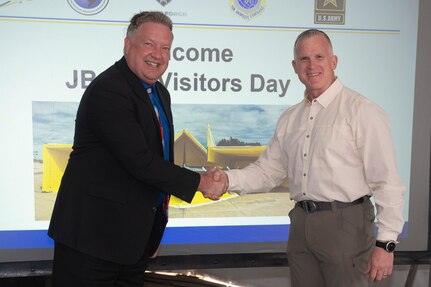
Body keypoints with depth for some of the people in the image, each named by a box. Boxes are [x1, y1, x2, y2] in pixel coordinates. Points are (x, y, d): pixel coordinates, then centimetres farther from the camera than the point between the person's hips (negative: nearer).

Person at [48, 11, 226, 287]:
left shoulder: (160, 93, 12)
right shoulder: (107, 90, -18)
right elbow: (139, 161, -25)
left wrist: (155, 232, 17)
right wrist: (199, 182, -15)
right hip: (94, 232, -8)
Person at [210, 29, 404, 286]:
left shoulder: (362, 111, -9)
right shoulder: (290, 118, 10)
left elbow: (387, 182, -12)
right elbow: (268, 171, 12)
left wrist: (386, 243, -14)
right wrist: (229, 179, -5)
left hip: (345, 224, -5)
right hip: (301, 224, 6)